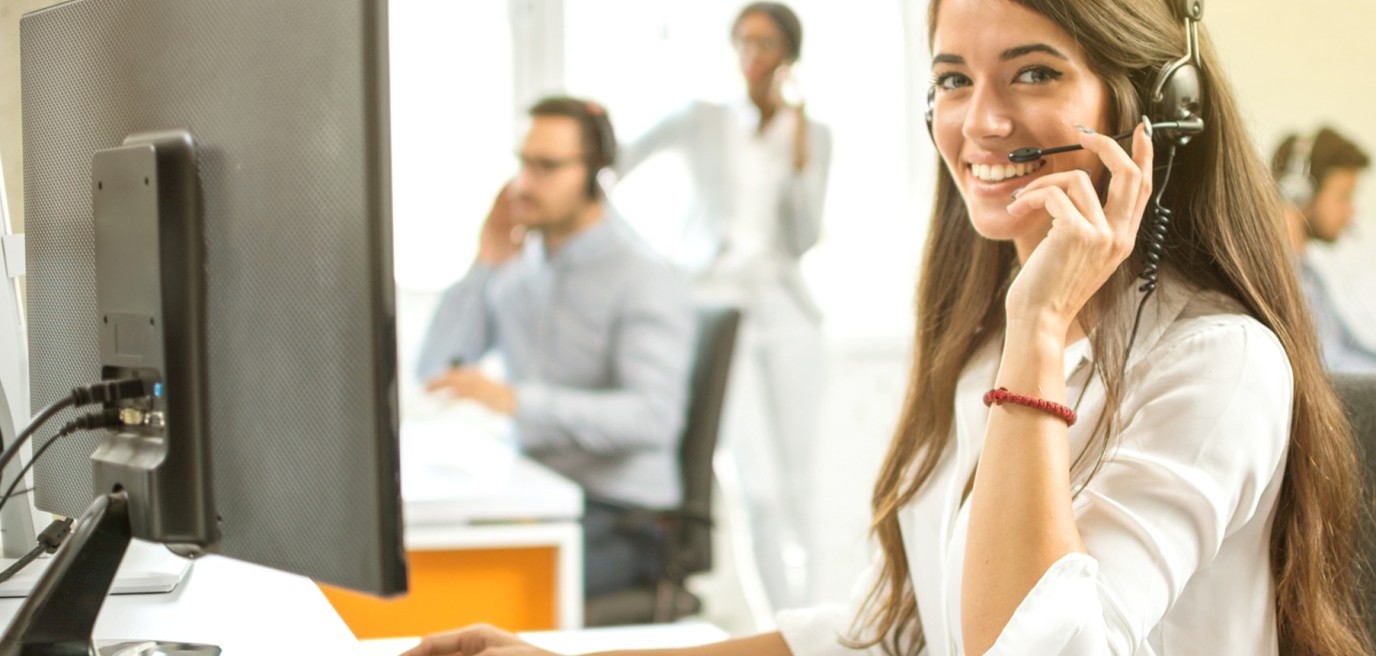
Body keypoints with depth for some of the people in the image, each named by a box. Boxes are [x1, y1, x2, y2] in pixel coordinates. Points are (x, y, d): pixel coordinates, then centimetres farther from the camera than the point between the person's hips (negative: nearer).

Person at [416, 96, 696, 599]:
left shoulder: (646, 282, -10)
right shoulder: (520, 270, 12)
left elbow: (654, 416, -25)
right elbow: (435, 371, 9)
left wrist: (515, 399, -34)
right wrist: (484, 267, 0)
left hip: (621, 520, -6)